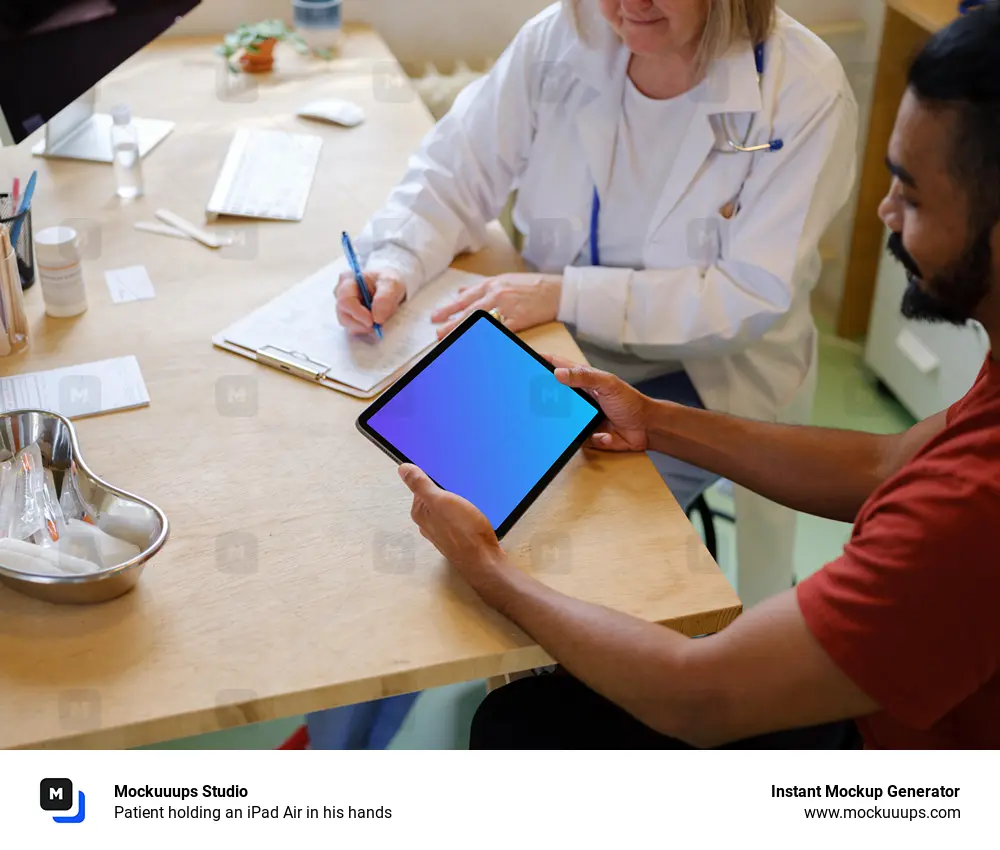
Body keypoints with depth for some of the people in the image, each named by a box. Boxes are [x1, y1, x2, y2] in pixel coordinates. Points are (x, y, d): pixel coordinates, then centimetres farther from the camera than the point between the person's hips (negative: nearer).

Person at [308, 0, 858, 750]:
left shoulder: (805, 88, -16)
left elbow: (754, 294, -20)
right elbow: (455, 174, 1)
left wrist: (565, 294, -28)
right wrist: (396, 263, -20)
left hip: (703, 378, -3)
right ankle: (339, 731, 9)